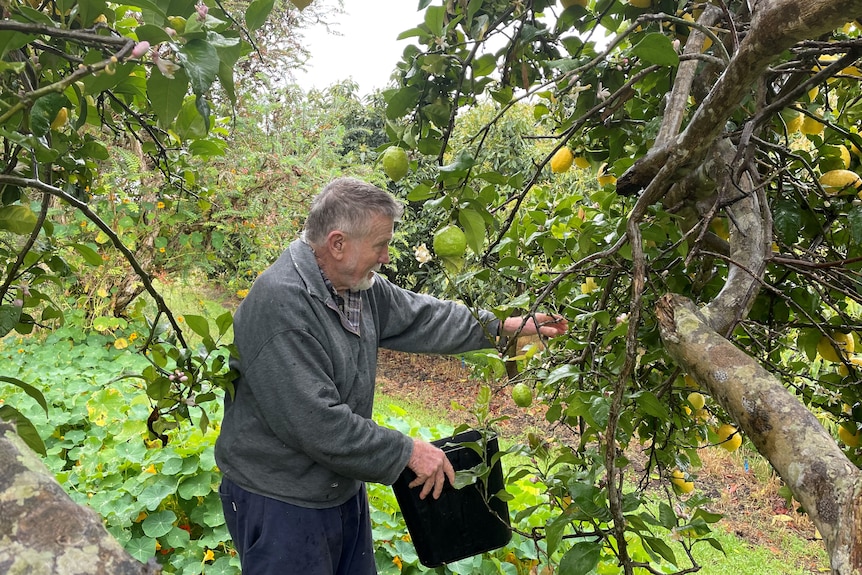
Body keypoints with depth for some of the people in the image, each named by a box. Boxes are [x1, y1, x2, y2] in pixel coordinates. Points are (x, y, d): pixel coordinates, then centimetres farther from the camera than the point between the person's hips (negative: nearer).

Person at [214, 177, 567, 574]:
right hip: (281, 500, -8)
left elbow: (420, 318, 12)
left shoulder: (359, 285, 0)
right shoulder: (280, 303, -29)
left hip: (343, 488, 9)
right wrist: (408, 451, -21)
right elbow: (315, 423, -30)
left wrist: (506, 326, 10)